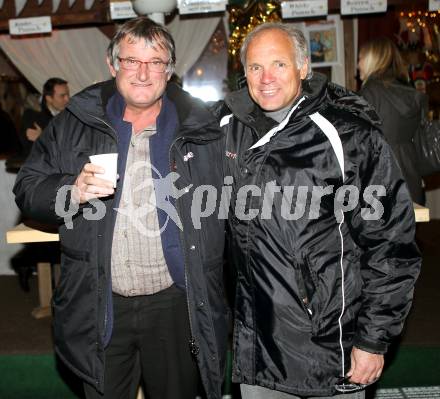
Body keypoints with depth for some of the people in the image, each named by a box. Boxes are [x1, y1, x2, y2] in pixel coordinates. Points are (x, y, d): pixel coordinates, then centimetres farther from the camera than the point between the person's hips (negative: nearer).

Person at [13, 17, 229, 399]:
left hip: (176, 303, 0)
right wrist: (72, 190, -19)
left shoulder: (201, 128, -1)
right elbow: (28, 188, 3)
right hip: (99, 306, 1)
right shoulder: (74, 123, 2)